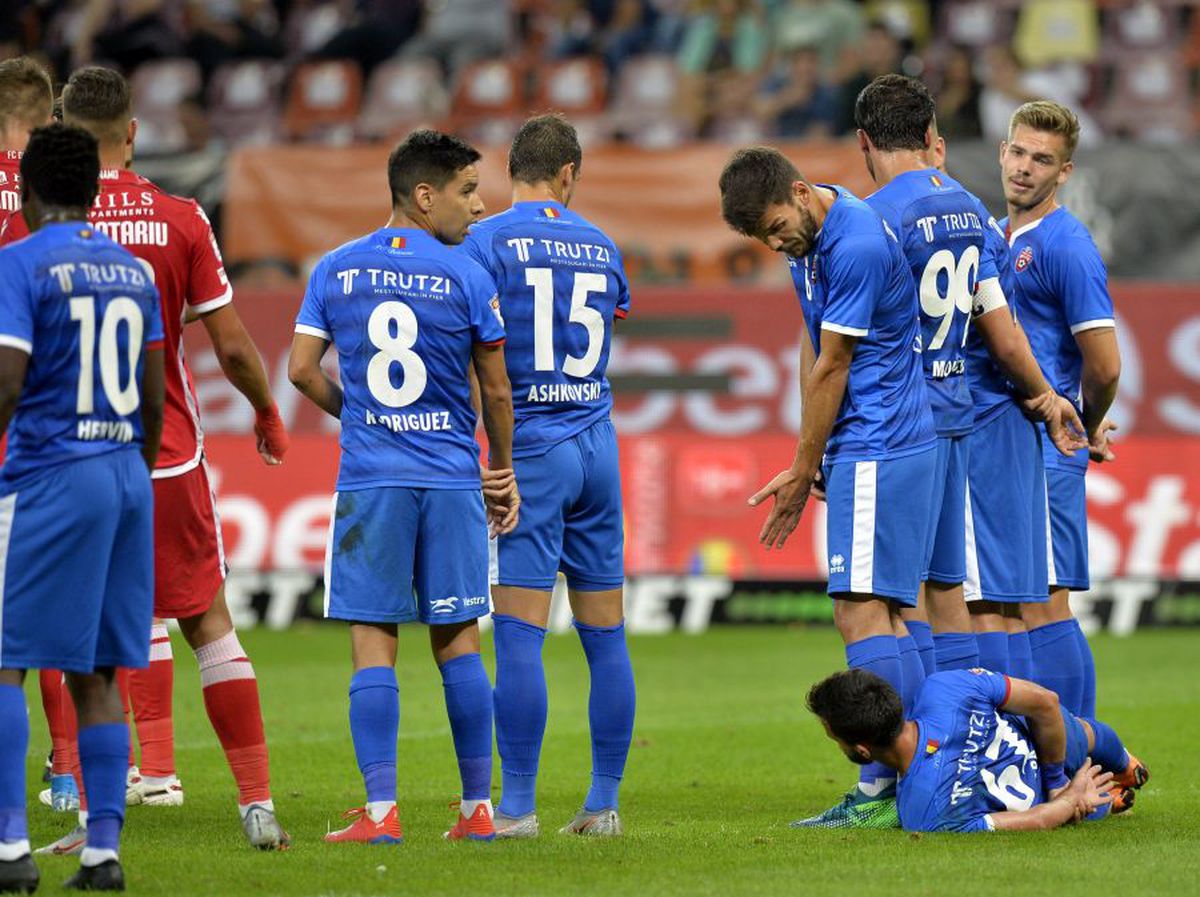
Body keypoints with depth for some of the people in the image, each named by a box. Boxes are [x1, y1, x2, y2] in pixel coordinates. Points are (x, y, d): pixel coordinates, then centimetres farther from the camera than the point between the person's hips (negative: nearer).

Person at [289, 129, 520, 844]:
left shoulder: (335, 270, 4)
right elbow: (496, 391, 1)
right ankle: (478, 807, 11)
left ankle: (380, 810, -6)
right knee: (458, 641, 7)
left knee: (374, 643, 0)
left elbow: (303, 369, 2)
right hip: (451, 477, -1)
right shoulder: (467, 279, -3)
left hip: (369, 481, 1)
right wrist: (504, 471, 15)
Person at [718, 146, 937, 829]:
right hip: (859, 447, 10)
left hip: (878, 449, -10)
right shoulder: (808, 238, 11)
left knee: (861, 611, -13)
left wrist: (803, 474, -7)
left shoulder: (858, 246, -20)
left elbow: (831, 370, -15)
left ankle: (886, 790, -15)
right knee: (878, 613, 9)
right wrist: (809, 459, 11)